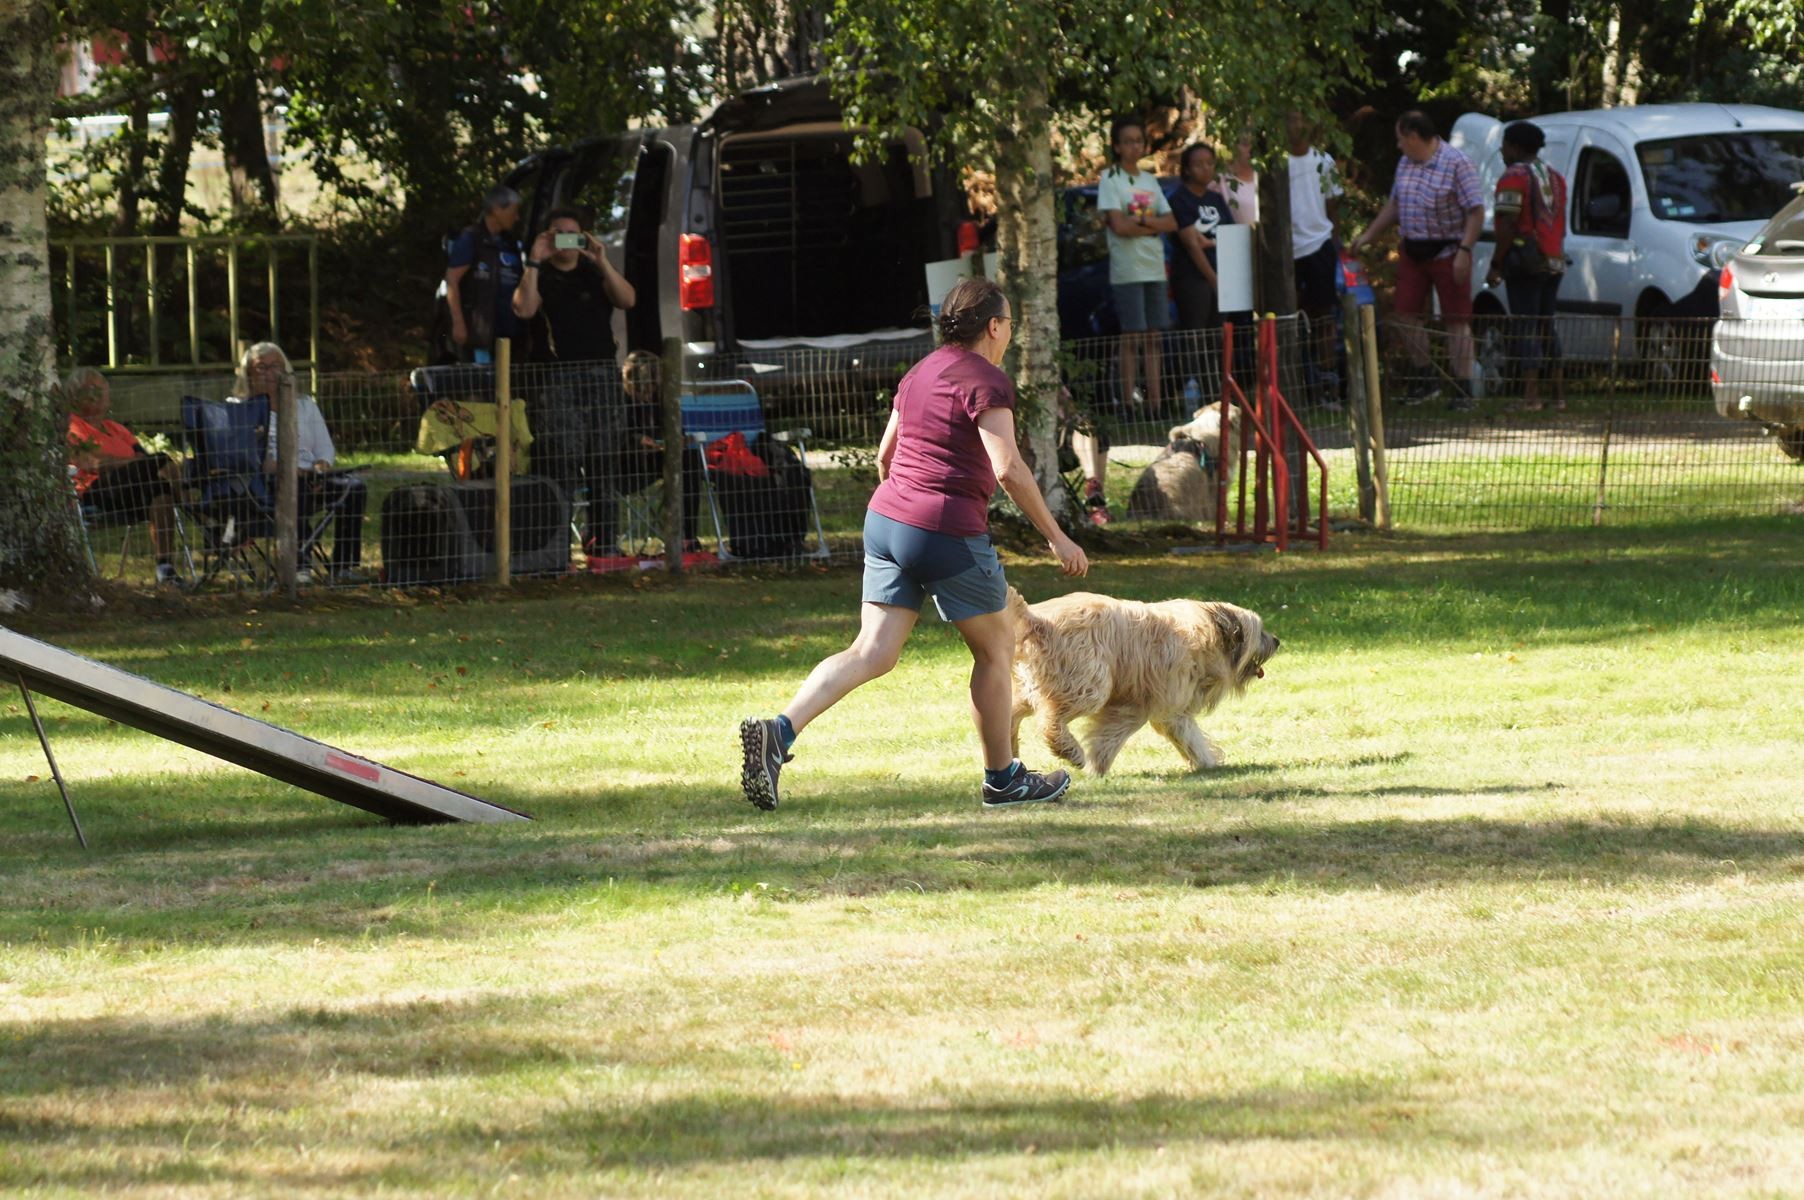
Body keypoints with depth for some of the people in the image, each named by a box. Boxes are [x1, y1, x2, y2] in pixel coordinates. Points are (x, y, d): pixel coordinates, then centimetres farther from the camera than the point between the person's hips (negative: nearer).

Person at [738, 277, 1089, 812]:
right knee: (996, 647, 12)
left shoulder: (920, 374, 15)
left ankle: (778, 731, -18)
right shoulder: (986, 381, -10)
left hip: (886, 521, 7)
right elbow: (1008, 469, -18)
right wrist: (1056, 537, -12)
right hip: (950, 532, -7)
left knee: (872, 652, 2)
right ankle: (1002, 779, 23)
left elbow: (885, 456, 24)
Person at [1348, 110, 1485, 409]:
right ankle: (1424, 380, 18)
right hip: (1412, 251, 7)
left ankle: (1463, 389, -1)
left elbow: (1476, 212, -15)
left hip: (1447, 252, -7)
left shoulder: (1458, 165, -12)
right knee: (1407, 316, 5)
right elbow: (1394, 205, 23)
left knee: (1456, 321, -3)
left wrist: (1464, 251, -23)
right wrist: (1368, 236, 21)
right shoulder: (1406, 164, 10)